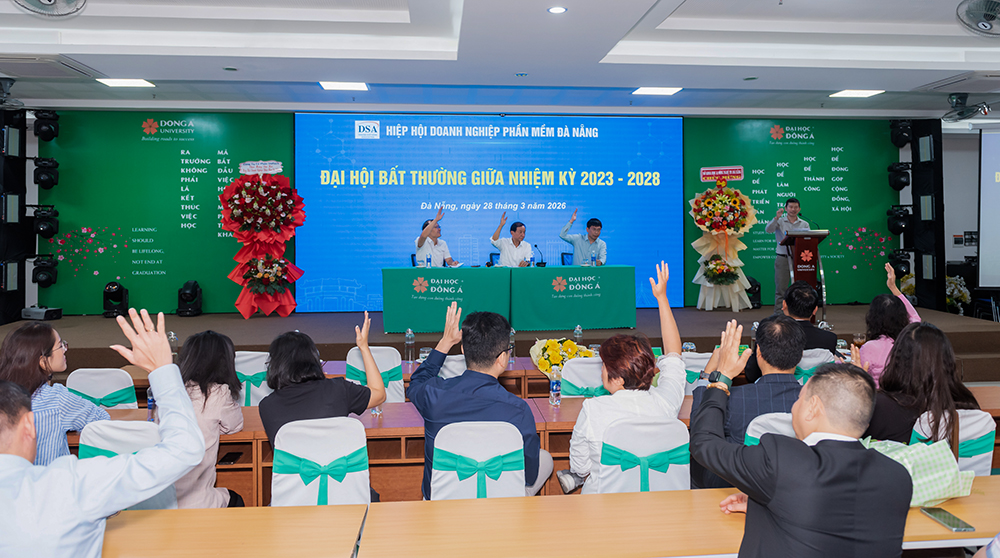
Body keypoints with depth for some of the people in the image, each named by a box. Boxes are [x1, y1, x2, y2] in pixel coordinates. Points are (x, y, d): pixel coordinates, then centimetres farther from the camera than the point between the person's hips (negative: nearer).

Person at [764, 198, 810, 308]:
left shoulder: (804, 224, 12)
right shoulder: (780, 222, 5)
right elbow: (768, 229, -13)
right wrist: (776, 217, -26)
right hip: (783, 258, -2)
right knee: (780, 289, -1)